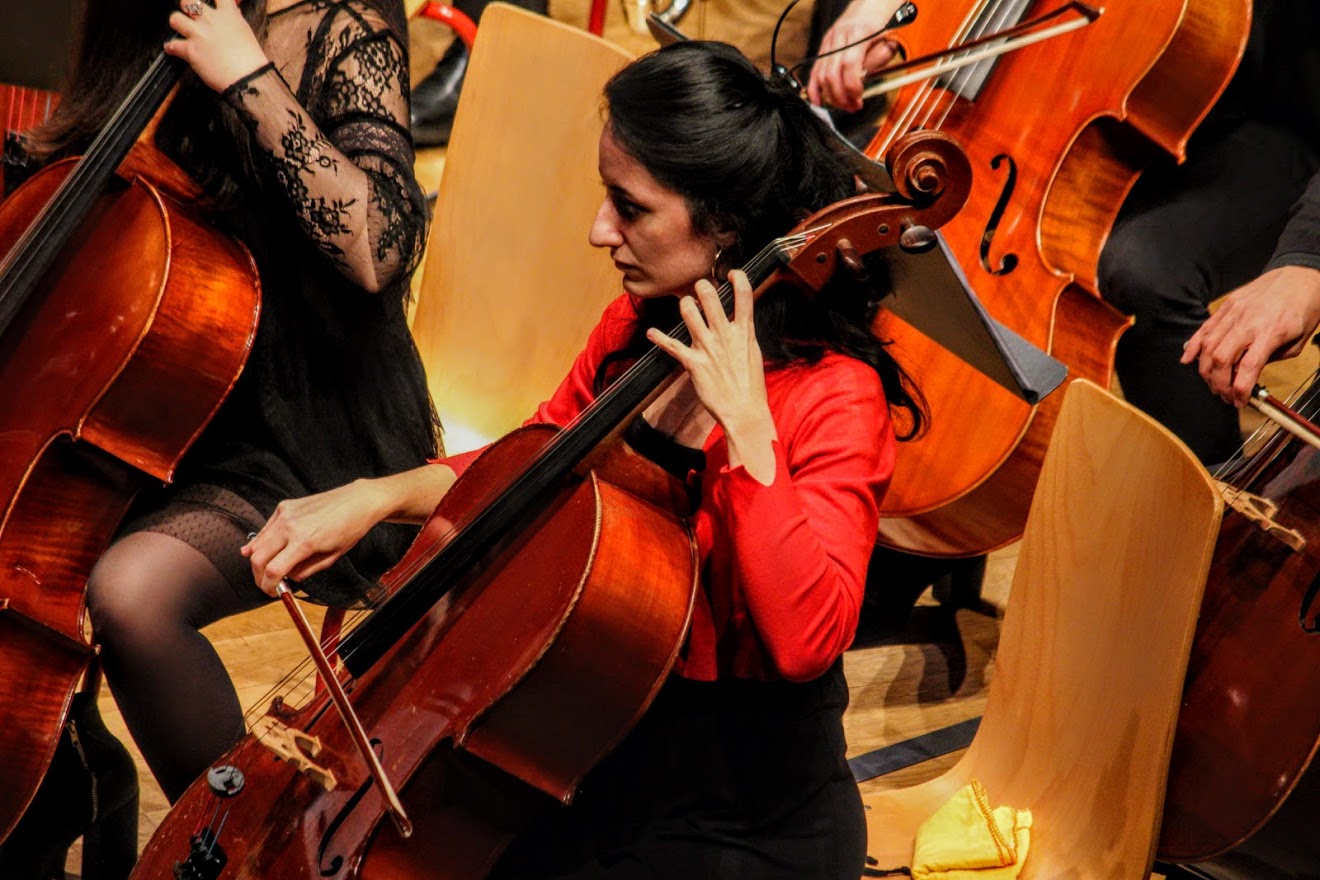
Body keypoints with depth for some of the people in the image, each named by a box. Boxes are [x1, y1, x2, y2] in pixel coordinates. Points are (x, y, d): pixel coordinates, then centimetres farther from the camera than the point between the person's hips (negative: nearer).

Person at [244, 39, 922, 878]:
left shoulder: (834, 399, -19)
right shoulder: (639, 327, 1)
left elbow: (807, 639, -32)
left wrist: (745, 425, -33)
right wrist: (376, 495, 1)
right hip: (610, 757, 7)